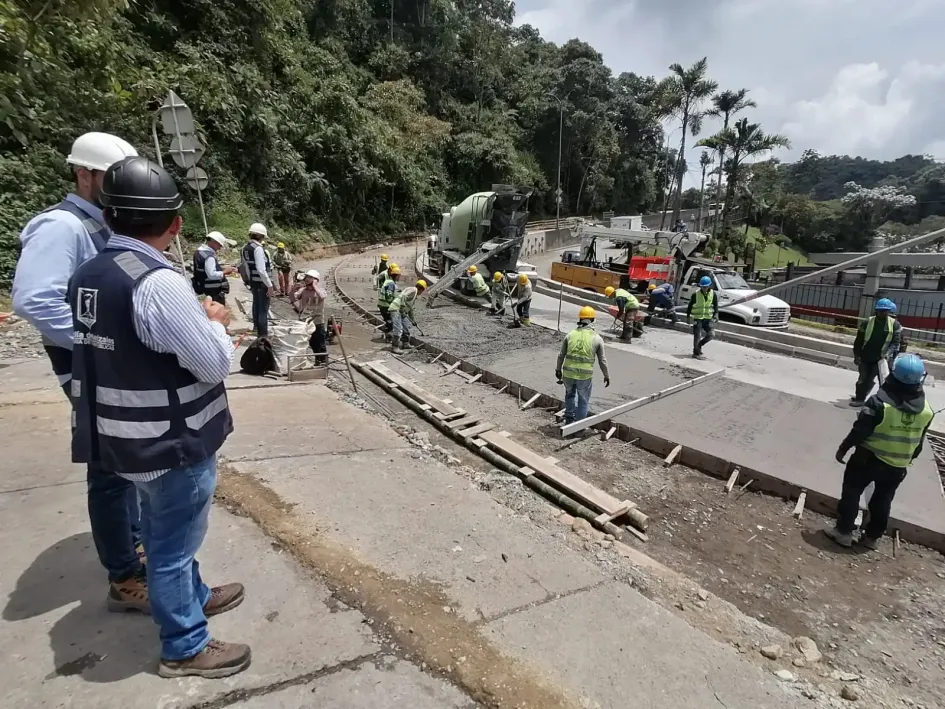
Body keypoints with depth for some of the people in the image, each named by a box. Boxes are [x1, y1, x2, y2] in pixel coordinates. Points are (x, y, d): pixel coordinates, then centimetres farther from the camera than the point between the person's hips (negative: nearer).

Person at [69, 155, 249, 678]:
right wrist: (215, 323, -4)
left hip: (133, 437, 8)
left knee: (165, 531, 26)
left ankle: (192, 595, 49)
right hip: (171, 442, -8)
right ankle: (183, 647, 30)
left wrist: (197, 321, 8)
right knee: (173, 542, 10)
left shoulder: (88, 274, 2)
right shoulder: (157, 282, -26)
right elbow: (214, 363, -22)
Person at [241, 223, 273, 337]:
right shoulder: (258, 248, -20)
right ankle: (263, 335, 3)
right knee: (263, 309, -2)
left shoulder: (245, 248, 6)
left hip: (253, 281, 9)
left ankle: (258, 329, 36)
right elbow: (261, 270, -25)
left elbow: (247, 267, 14)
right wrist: (269, 285, -19)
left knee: (256, 306, 21)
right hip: (262, 283, -9)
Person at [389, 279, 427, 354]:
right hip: (396, 309, -10)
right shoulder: (413, 290, -9)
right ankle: (394, 347, -10)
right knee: (398, 329, -15)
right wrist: (402, 308, -27)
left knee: (406, 327, 16)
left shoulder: (415, 295, 22)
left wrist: (413, 320, 35)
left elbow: (410, 309, 31)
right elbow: (403, 297, -25)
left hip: (401, 311, 10)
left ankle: (406, 343, 30)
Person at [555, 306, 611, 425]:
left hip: (568, 373, 3)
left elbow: (561, 355, 7)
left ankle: (569, 419, 33)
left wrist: (558, 369, 21)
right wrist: (607, 375, 15)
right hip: (585, 375, -2)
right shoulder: (597, 338, -3)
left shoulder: (570, 334, 2)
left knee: (570, 394, 27)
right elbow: (602, 360, 2)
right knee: (583, 401, 14)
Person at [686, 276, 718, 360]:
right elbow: (690, 306, -2)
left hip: (708, 318, 4)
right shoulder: (696, 294, -9)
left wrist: (715, 314, -4)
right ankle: (696, 353, 8)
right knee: (697, 336, -2)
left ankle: (698, 346, 27)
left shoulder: (713, 294, -1)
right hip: (697, 318, -4)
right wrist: (688, 316, -3)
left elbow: (715, 305, 9)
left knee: (709, 335, 3)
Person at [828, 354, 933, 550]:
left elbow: (860, 430, -17)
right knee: (882, 501, 19)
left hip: (868, 458, -4)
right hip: (898, 466, 5)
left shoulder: (880, 402, -22)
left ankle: (843, 532, 13)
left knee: (851, 493, 9)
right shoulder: (926, 410, -6)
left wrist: (843, 448, -5)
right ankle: (873, 537, 29)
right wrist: (909, 459, 20)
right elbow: (919, 442, 5)